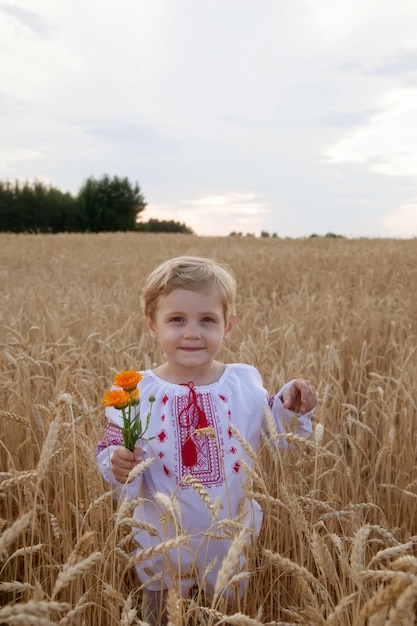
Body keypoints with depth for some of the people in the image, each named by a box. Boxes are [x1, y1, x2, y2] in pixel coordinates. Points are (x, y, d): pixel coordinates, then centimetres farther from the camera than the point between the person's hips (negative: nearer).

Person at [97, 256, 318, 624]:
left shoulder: (246, 382, -11)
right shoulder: (135, 393, -17)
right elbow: (110, 450, -9)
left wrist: (291, 408, -14)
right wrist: (118, 465, -31)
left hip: (234, 543, 2)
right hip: (163, 550, -1)